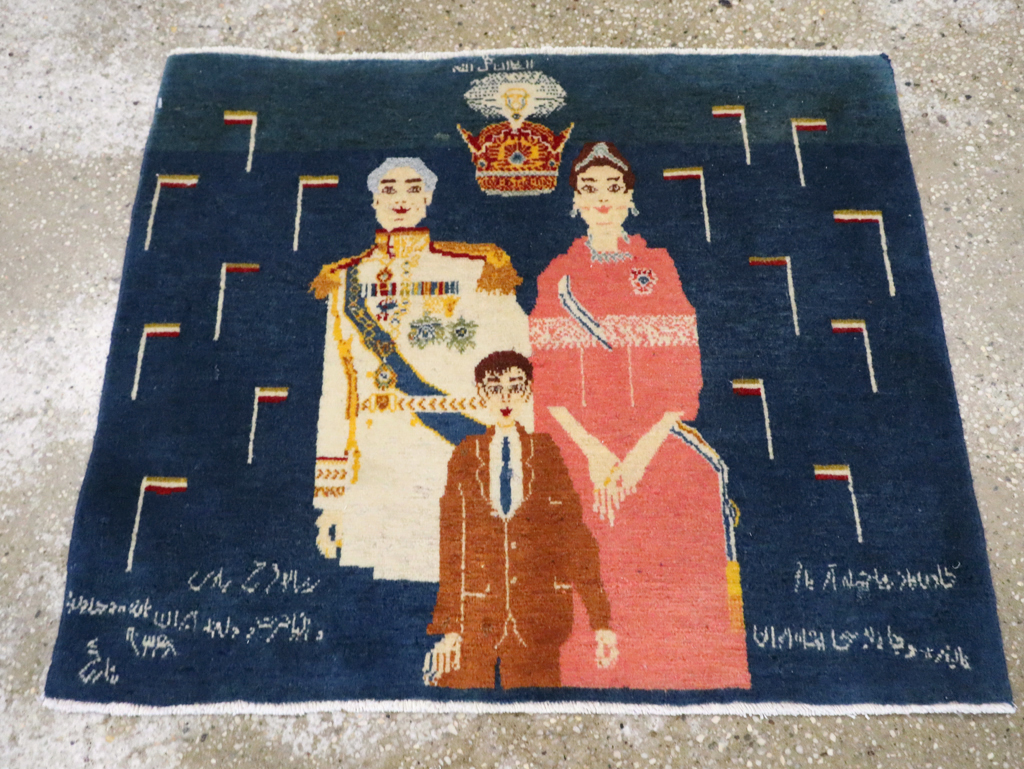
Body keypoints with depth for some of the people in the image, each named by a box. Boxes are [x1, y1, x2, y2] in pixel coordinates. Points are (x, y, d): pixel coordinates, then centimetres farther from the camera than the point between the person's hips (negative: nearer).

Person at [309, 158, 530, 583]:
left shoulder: (477, 272, 3)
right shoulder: (348, 283, 12)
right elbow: (336, 394, 11)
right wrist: (330, 498, 9)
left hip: (462, 479, -2)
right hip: (375, 480, 3)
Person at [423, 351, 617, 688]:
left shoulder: (545, 452, 7)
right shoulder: (466, 455, 8)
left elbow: (575, 531, 3)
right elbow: (452, 542, 4)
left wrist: (600, 620, -4)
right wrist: (448, 625, -3)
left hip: (536, 617, 0)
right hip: (476, 608, 0)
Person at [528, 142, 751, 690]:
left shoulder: (659, 268, 9)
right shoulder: (557, 276, 10)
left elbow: (684, 372, 1)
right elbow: (546, 376, 2)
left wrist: (642, 451, -11)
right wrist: (593, 451, -11)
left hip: (656, 443, 0)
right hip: (576, 448, 1)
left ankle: (677, 673, 12)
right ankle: (590, 675, 13)